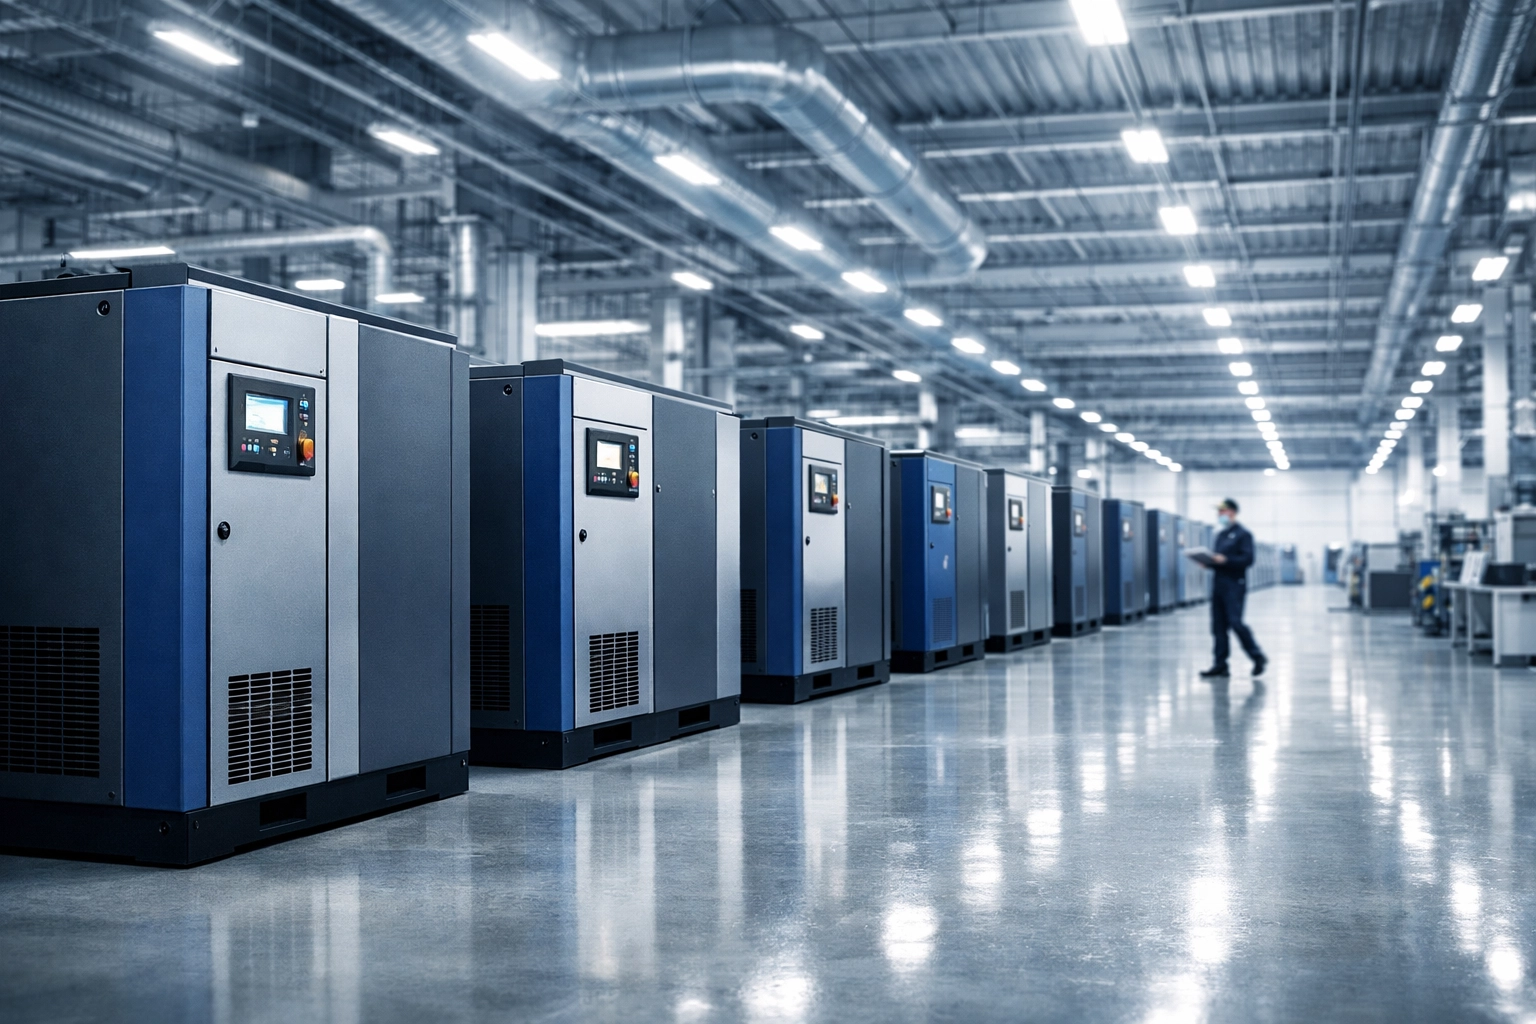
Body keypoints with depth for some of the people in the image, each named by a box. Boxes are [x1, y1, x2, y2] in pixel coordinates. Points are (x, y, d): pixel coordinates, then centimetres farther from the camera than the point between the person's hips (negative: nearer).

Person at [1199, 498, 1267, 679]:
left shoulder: (1243, 534, -5)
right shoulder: (1220, 535, 19)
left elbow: (1248, 559, -15)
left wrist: (1225, 560, -23)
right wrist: (1209, 561, 2)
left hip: (1234, 585, -8)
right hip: (1218, 583, 8)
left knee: (1235, 623, -12)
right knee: (1218, 626, 5)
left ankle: (1258, 658, 4)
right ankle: (1220, 665, 7)